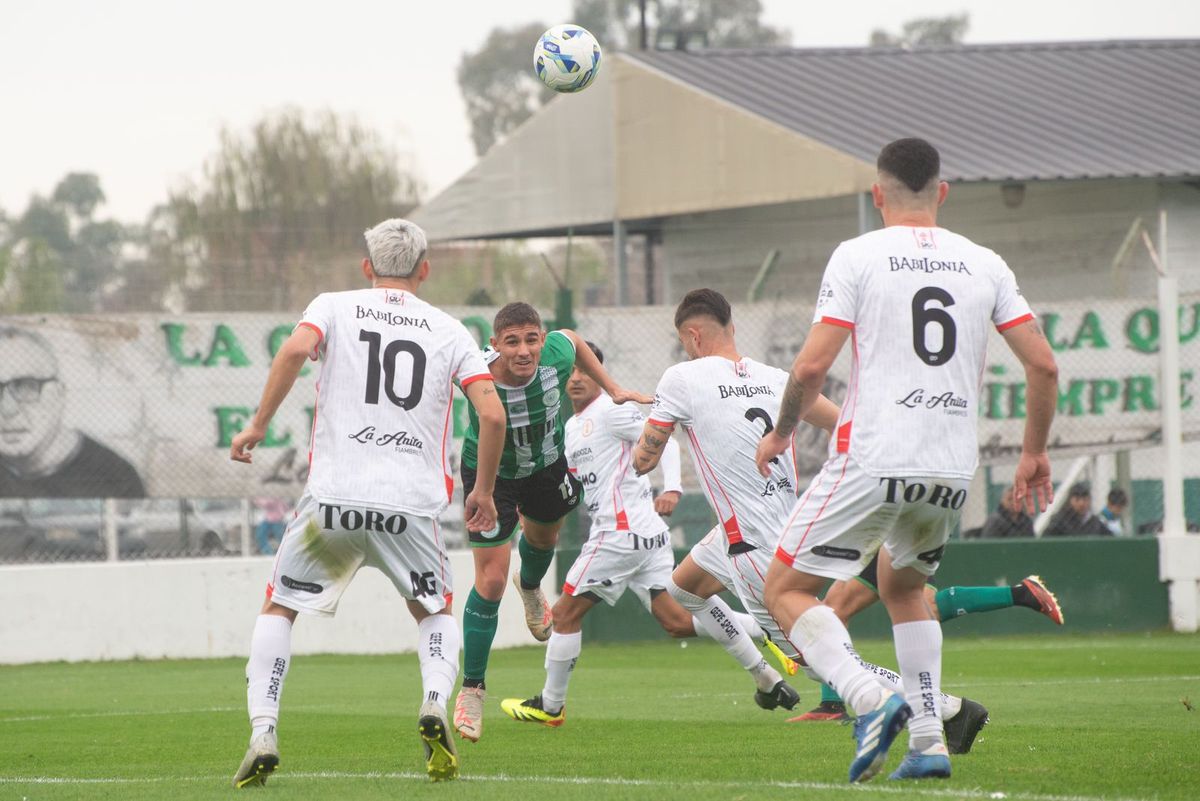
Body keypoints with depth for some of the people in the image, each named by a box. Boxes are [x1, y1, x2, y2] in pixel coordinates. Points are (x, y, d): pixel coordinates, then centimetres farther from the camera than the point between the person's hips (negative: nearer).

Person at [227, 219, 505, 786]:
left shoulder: (335, 308, 9)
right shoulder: (449, 331, 12)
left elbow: (296, 349, -13)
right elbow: (492, 415, 2)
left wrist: (258, 424, -6)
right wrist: (483, 491, 15)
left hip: (335, 494, -1)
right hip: (413, 503, 1)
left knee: (279, 608, 15)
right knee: (435, 612, 22)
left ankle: (262, 733, -1)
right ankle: (435, 703, -7)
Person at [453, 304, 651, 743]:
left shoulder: (557, 355, -29)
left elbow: (575, 341, -5)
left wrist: (612, 388, -2)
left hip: (547, 464, 4)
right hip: (490, 473, -4)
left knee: (543, 536, 32)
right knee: (490, 582, -10)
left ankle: (530, 587, 70)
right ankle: (472, 690, 5)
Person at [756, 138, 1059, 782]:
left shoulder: (857, 257, -2)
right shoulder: (985, 264, 9)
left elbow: (812, 367, -8)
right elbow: (1043, 366, 6)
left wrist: (781, 432, 9)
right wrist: (1034, 452, 19)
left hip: (872, 461, -5)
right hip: (953, 470, 5)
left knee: (787, 590, 4)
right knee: (902, 586, 28)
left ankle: (869, 698, -20)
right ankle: (928, 741, 16)